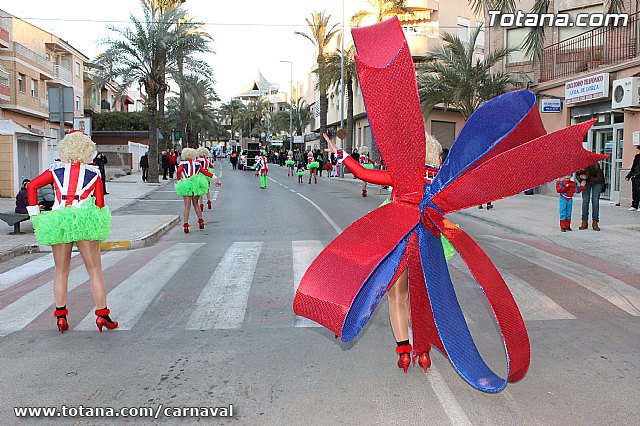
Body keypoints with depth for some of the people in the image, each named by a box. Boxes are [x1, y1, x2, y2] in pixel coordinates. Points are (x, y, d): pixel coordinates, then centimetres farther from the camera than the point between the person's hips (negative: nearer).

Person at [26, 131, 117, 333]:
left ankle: (61, 316, 15)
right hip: (85, 222, -2)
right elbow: (100, 203, 3)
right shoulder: (94, 172, 5)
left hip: (58, 223, 2)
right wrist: (98, 225, 15)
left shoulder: (56, 170, 9)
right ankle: (102, 314, 4)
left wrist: (35, 213, 5)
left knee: (61, 272, 14)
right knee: (95, 271, 5)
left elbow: (31, 186, 3)